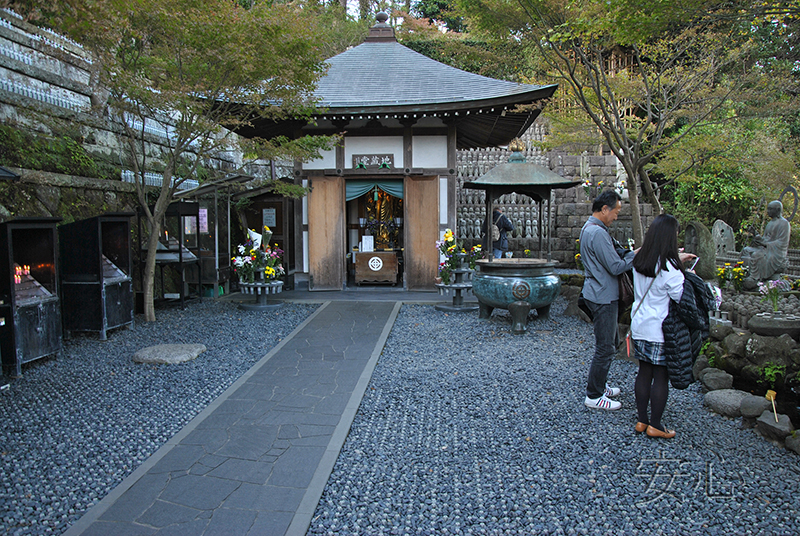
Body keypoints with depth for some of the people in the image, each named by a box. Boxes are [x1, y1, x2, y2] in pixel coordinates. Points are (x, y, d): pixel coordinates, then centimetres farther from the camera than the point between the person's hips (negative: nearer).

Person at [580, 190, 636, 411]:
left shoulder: (589, 228, 13)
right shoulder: (597, 233, -22)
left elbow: (613, 253, 17)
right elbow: (616, 266, -21)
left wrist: (629, 252, 2)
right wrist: (636, 255, -7)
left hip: (600, 294, 11)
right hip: (603, 297, -11)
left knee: (610, 341, 21)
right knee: (605, 348, -2)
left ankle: (599, 385, 33)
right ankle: (594, 396, 7)